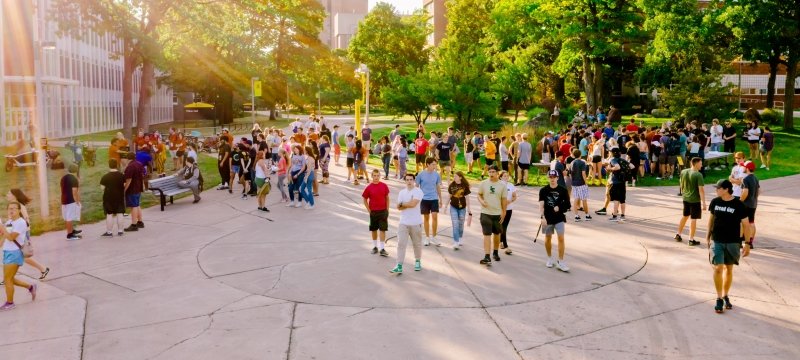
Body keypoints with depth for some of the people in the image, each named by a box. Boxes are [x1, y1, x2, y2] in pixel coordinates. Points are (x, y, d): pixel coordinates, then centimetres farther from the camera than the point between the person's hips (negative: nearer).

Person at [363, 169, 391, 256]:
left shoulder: (384, 186, -3)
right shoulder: (369, 187, -6)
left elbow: (387, 198, 6)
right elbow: (365, 199, 3)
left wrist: (387, 209, 3)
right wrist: (369, 210, -2)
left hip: (383, 211, 0)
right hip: (373, 212, 0)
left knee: (383, 230, -2)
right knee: (374, 229, 12)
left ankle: (382, 249, 1)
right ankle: (375, 247, 26)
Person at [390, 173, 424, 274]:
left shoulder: (418, 191, -8)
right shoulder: (402, 192, 8)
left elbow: (413, 204, -21)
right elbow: (398, 207, 1)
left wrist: (403, 204, -6)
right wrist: (409, 204, -13)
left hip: (416, 223, -3)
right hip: (403, 223, 3)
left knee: (417, 244, 10)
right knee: (401, 244, -4)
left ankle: (418, 261, 31)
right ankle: (399, 266, -4)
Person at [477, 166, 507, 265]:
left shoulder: (502, 185, -2)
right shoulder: (483, 183, -3)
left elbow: (504, 199, 3)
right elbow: (479, 195, 7)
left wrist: (503, 212, 2)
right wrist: (482, 201, -14)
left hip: (497, 213, 2)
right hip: (485, 213, -1)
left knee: (497, 234, 17)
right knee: (487, 235, -8)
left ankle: (495, 253, 38)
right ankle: (487, 257, -11)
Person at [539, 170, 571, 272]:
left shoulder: (563, 190, -1)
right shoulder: (543, 190, -2)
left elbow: (567, 204, 6)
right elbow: (541, 205, -7)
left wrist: (560, 207, -10)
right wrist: (542, 217, -17)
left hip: (559, 218, -1)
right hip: (548, 218, 1)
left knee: (561, 238, -8)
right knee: (548, 238, 12)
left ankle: (560, 262, -2)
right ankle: (549, 258, 32)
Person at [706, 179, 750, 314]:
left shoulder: (738, 205, -11)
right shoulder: (715, 202, -2)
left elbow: (745, 224, -6)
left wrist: (748, 244, -8)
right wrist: (708, 236, 14)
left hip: (733, 243, -1)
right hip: (717, 242, 1)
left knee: (729, 270, 11)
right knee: (718, 269, -7)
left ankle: (725, 296, 27)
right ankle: (719, 298, 4)